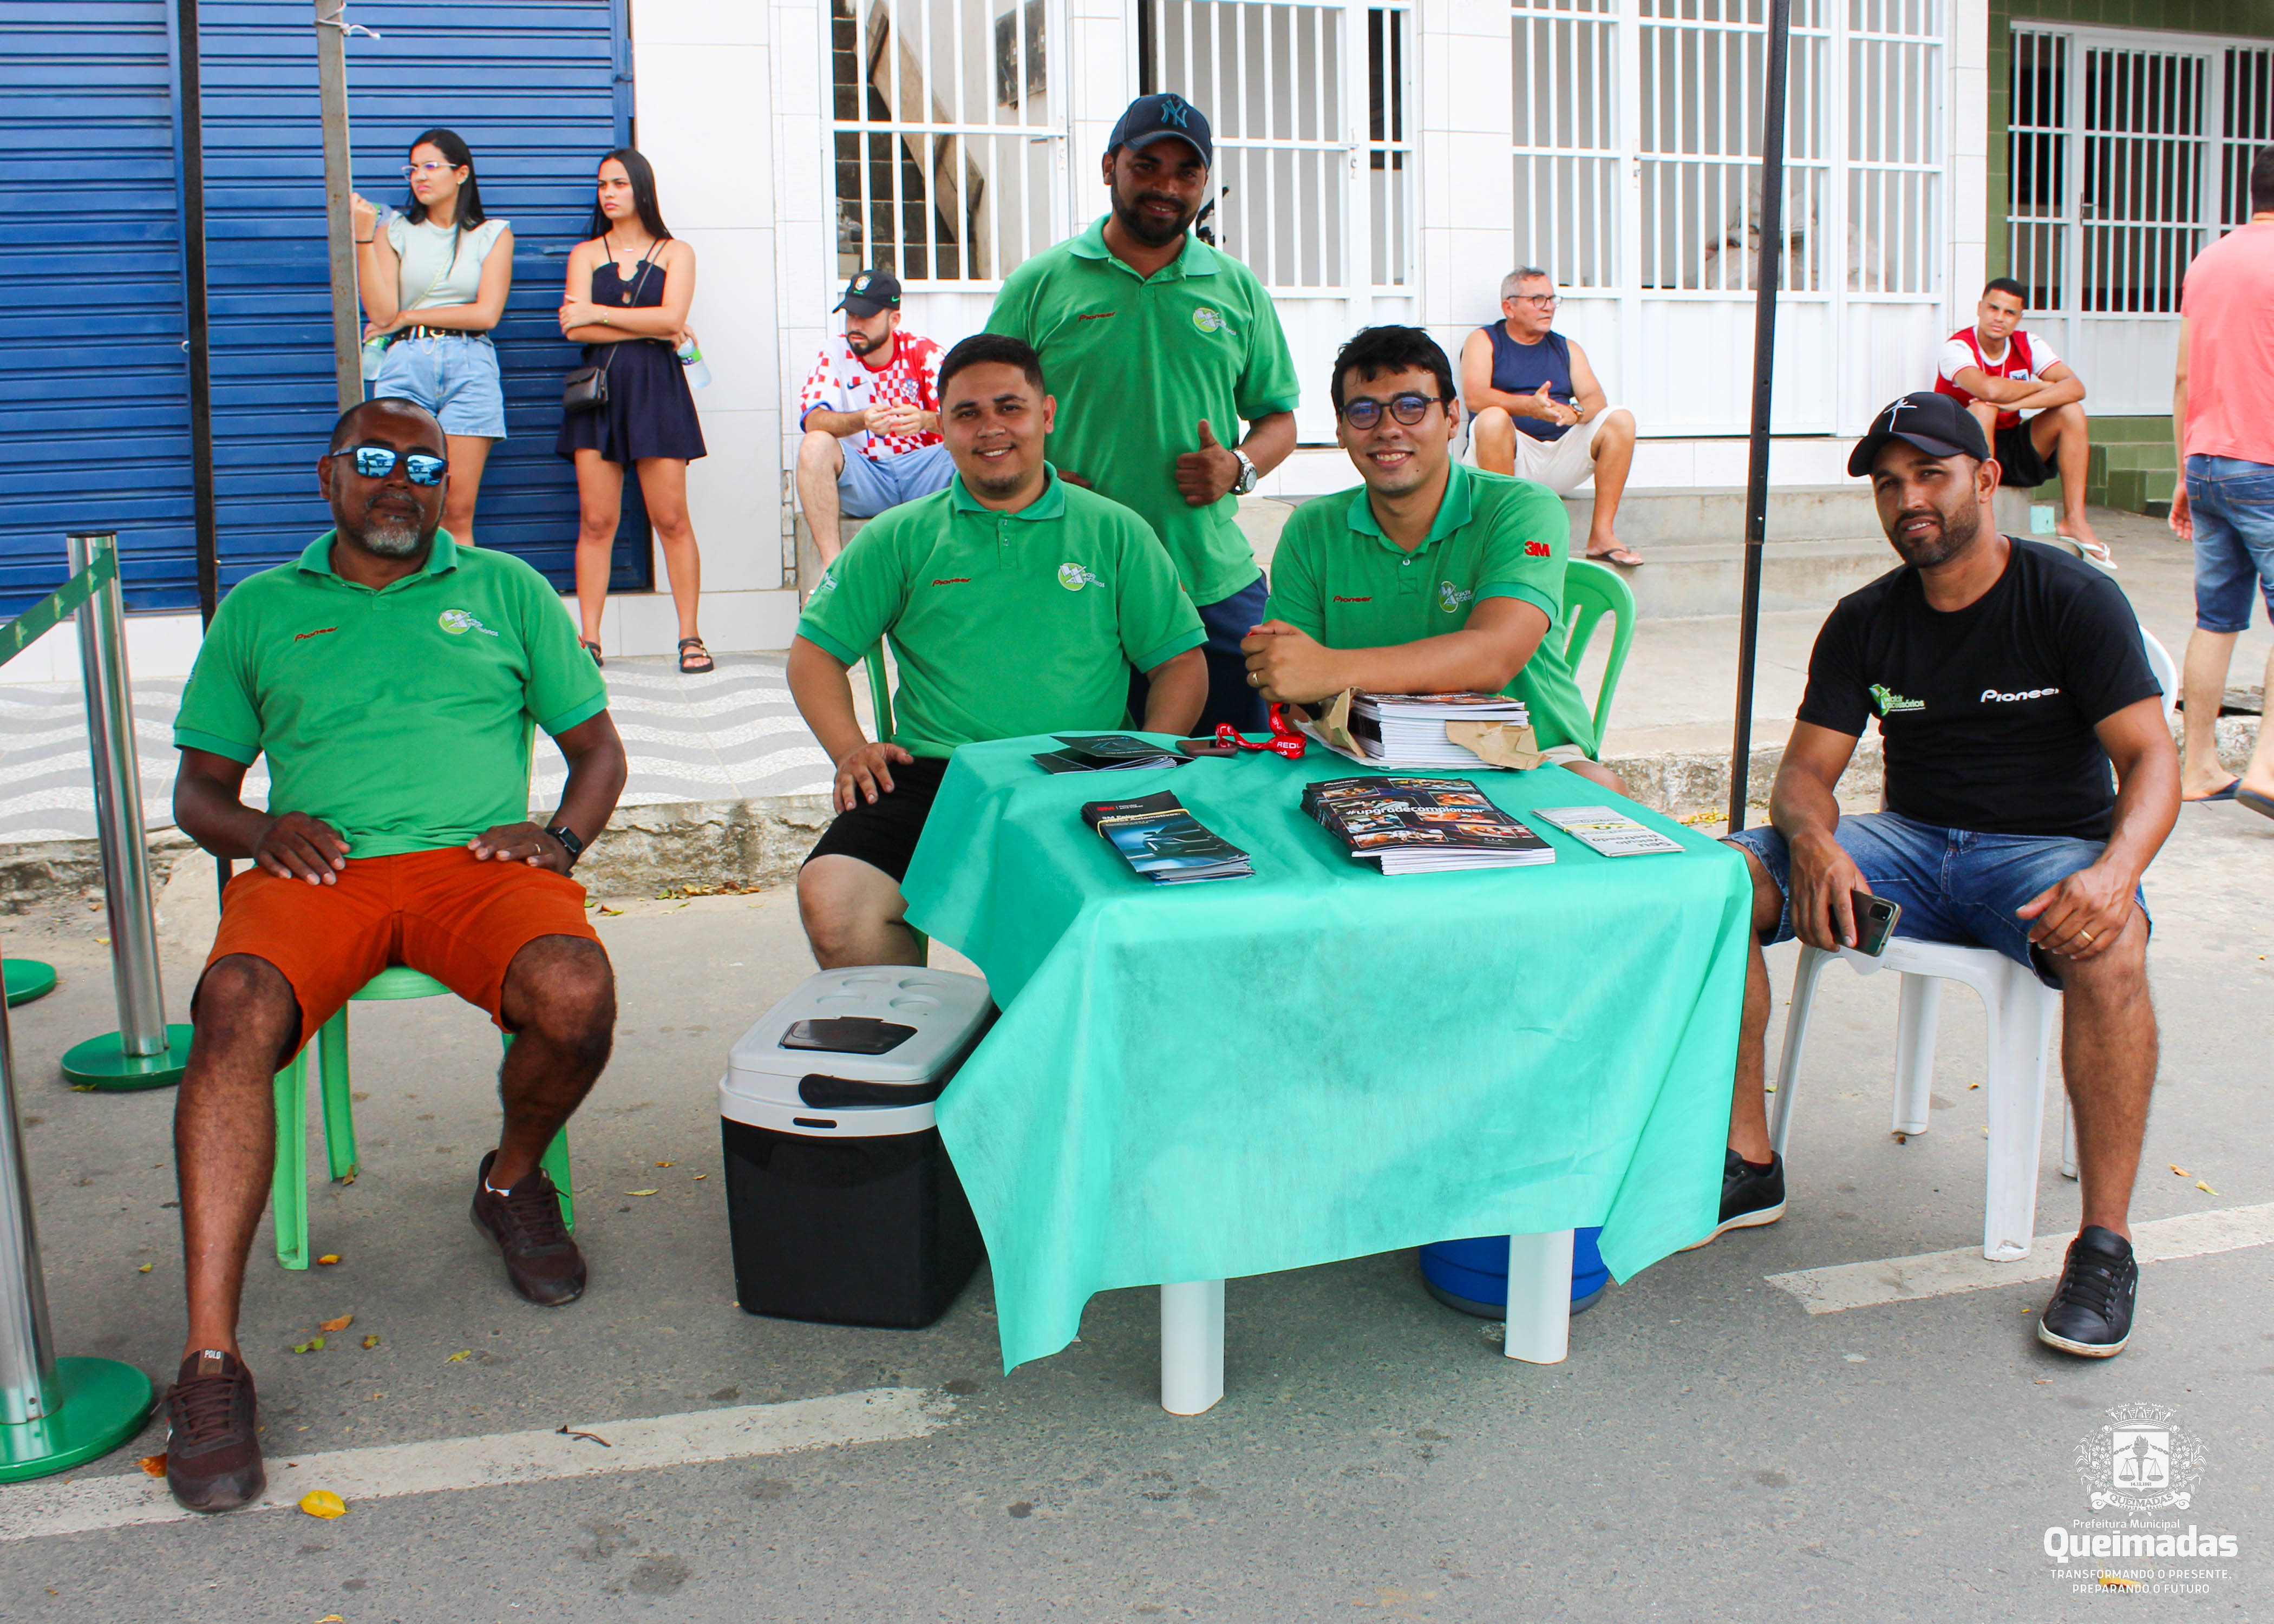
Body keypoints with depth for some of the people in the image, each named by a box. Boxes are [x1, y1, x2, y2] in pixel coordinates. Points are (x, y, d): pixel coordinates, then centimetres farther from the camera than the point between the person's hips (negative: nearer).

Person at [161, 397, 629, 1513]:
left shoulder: (505, 590, 21)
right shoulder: (259, 609, 22)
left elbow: (598, 749, 20)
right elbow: (197, 789, 21)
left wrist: (561, 837, -2)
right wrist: (262, 831, -3)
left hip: (477, 861, 0)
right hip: (317, 869, 0)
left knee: (576, 994, -33)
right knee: (234, 1011, -33)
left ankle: (514, 1182, 1)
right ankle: (210, 1358, -32)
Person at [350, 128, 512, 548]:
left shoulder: (492, 235, 12)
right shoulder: (394, 232, 13)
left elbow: (486, 314, -1)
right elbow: (380, 313, 1)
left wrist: (406, 317, 2)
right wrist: (363, 237, -5)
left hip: (469, 369, 0)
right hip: (405, 368, 1)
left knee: (457, 515, -5)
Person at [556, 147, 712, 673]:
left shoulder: (675, 253, 12)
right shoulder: (585, 253, 14)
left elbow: (672, 318, -6)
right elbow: (575, 329, -1)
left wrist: (598, 313, -3)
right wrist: (650, 329, -5)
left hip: (656, 388, -1)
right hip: (599, 389, 1)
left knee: (671, 519, -6)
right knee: (596, 520, -3)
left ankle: (690, 636, -2)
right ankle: (589, 640, -1)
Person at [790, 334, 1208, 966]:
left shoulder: (1115, 532, 15)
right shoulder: (902, 538, 16)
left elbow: (1181, 661, 15)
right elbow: (815, 652, 17)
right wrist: (850, 749, -1)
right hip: (933, 776, 1)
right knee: (831, 900, -26)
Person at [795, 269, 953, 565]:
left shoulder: (924, 352, -2)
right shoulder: (835, 354, 0)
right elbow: (812, 419, -15)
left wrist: (925, 420, -38)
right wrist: (862, 420, -36)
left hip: (923, 476, 0)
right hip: (864, 481, 0)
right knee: (815, 445, -27)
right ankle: (832, 565, -30)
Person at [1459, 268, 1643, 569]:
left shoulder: (1567, 349, 21)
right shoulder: (1484, 341, 8)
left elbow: (1595, 399, 5)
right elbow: (1474, 396, -12)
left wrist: (1574, 413, -21)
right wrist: (1529, 406, -29)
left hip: (1562, 458, 4)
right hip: (1512, 457, -4)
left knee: (1621, 419, -15)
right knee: (1492, 418, -34)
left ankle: (1602, 535, -19)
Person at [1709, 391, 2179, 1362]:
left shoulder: (2074, 601, -7)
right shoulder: (1866, 622, 5)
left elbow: (2151, 759, -14)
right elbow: (1805, 771, 1)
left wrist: (2115, 872, -35)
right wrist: (1812, 840, -25)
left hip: (2048, 847, -3)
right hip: (1911, 845, 4)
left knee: (2107, 946, -39)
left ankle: (2106, 1241, -26)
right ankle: (1750, 1163, -10)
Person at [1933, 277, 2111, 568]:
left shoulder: (2029, 345, 0)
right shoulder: (1957, 347, -16)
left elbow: (2075, 387, -14)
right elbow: (1990, 390, -35)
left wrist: (2016, 403, -28)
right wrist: (2041, 386, -16)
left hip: (2011, 447, 5)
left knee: (2071, 413, -12)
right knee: (1983, 409, -33)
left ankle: (2074, 520, -12)